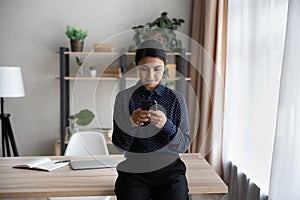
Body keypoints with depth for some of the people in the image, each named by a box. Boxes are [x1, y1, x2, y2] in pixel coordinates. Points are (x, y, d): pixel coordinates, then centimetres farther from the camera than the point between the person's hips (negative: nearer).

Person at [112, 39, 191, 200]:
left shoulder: (176, 98, 3)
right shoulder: (124, 97, 2)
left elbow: (184, 145, -1)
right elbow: (118, 144, 1)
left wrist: (166, 125, -20)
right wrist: (131, 123, -19)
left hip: (169, 168, 1)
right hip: (134, 169, 0)